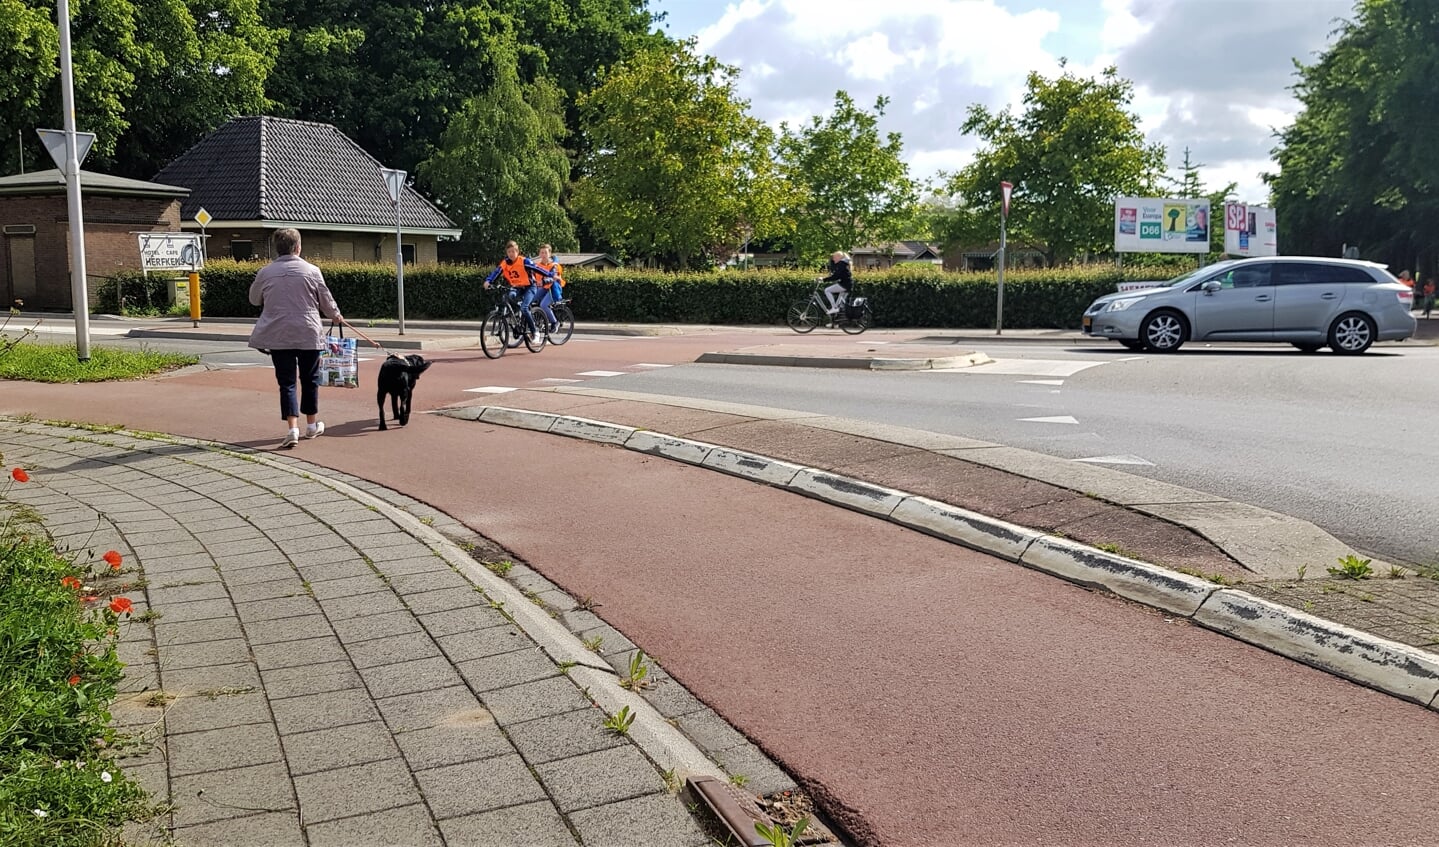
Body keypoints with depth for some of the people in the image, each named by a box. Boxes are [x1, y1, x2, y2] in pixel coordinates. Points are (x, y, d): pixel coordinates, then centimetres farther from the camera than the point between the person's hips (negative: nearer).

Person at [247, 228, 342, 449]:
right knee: (309, 379, 14)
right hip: (308, 334, -1)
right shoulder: (311, 271, -4)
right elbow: (326, 300, 6)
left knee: (287, 381, 3)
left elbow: (254, 299, 17)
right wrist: (336, 315, 27)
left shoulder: (265, 273, 0)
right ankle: (312, 424, 26)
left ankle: (292, 429, -9)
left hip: (278, 336, 1)